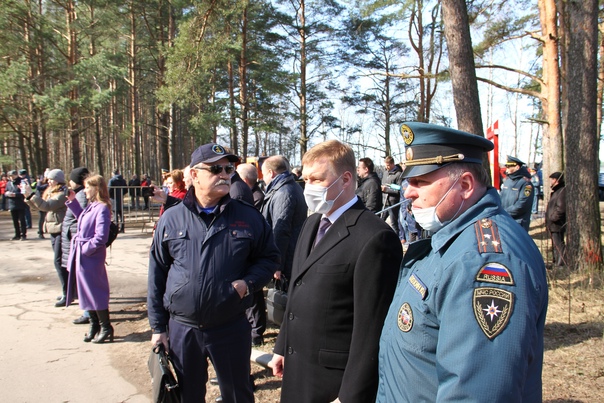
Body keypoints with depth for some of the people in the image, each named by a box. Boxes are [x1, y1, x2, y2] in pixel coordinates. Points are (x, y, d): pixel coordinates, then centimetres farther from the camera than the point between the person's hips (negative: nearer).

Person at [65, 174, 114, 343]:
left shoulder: (102, 209, -20)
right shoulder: (91, 206, 8)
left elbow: (100, 237, -25)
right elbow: (81, 217, 28)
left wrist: (86, 248, -18)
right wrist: (72, 202, 18)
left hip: (91, 258, -9)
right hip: (82, 256, 9)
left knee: (95, 292, 1)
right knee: (86, 291, 16)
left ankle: (106, 328, 15)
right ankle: (94, 325, 30)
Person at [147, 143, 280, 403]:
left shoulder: (248, 217, -3)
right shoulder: (171, 219, -1)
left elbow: (269, 257, 5)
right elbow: (157, 275, 4)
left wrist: (248, 283, -14)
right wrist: (157, 326, 4)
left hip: (232, 328, -1)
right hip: (181, 329, 1)